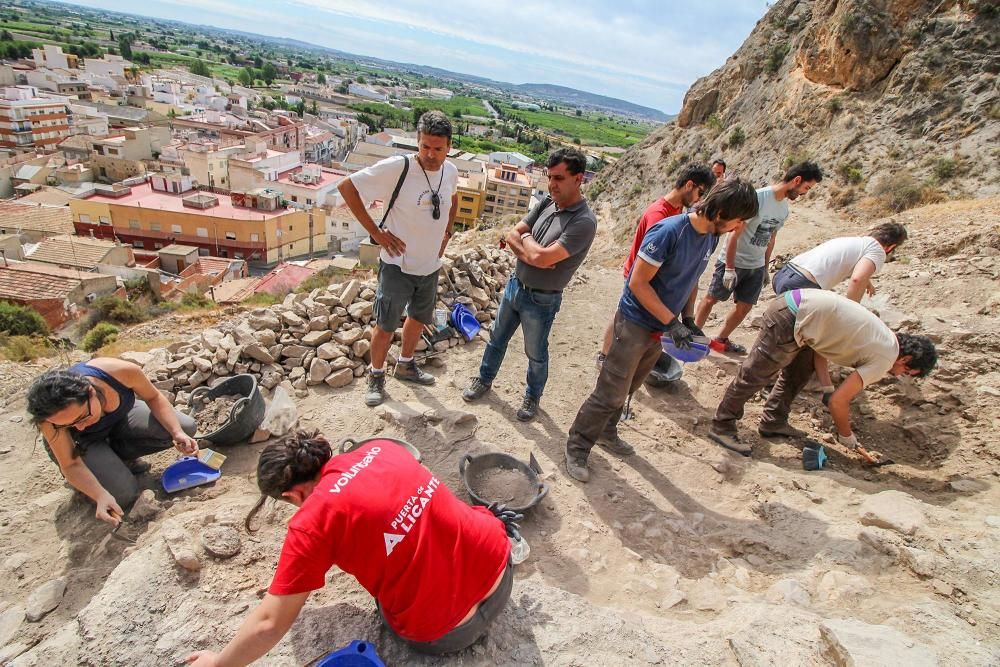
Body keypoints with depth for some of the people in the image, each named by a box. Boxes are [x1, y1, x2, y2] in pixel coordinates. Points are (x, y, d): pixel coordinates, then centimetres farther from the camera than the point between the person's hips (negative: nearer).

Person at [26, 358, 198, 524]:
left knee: (186, 428, -15)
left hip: (122, 416, 3)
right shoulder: (52, 417, -36)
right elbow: (71, 465, -25)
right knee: (123, 495, -22)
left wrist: (178, 433, -29)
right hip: (81, 442, -3)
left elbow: (153, 397, -17)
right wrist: (101, 496, -42)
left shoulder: (122, 372, -39)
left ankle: (118, 455, 4)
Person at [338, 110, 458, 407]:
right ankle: (376, 375, 27)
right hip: (398, 265, -6)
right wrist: (375, 231, -18)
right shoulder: (396, 168, -22)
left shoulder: (450, 172, -4)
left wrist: (446, 232, 8)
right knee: (385, 326, 4)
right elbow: (347, 186, -17)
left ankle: (406, 365, 43)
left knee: (419, 319, 21)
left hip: (431, 265, 6)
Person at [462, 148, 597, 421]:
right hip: (515, 284, 6)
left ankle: (533, 396, 39)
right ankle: (485, 379, 45)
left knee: (536, 354, 15)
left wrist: (525, 238, -12)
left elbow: (542, 258, -31)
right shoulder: (546, 203, -3)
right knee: (497, 338, 22)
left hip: (541, 300, -6)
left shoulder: (584, 222, -25)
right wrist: (531, 254, -20)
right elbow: (511, 235, -2)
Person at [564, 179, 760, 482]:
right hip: (635, 323, -8)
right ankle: (577, 448, 11)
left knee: (627, 388, 21)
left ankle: (606, 431, 41)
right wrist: (672, 322, -21)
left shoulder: (711, 237, 2)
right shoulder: (668, 232, -24)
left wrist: (687, 318, 12)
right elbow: (638, 283, -22)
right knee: (610, 394, -4)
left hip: (660, 327, 8)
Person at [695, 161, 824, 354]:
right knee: (712, 298, 5)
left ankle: (721, 340, 23)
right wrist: (729, 267, -20)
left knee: (744, 307, 7)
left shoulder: (785, 208, 4)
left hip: (756, 266, 7)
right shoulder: (758, 198, -19)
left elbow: (771, 239, 16)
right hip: (732, 261, -7)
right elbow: (735, 233, -19)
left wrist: (765, 267, 18)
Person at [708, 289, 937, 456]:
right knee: (755, 374, -3)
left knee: (800, 371, 21)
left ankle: (772, 422, 28)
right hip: (790, 317, -9)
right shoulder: (886, 358, -4)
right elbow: (838, 401, -7)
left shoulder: (884, 335, 20)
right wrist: (846, 435, 9)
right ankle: (722, 427, 5)